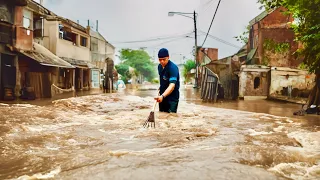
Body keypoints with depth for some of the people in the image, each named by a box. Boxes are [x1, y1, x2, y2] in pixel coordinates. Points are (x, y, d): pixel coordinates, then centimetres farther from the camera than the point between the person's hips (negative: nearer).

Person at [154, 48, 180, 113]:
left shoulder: (173, 67, -22)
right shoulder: (159, 66, 3)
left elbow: (172, 85, -34)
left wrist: (162, 96, -46)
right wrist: (160, 89, 9)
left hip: (172, 97, -8)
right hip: (162, 96, 8)